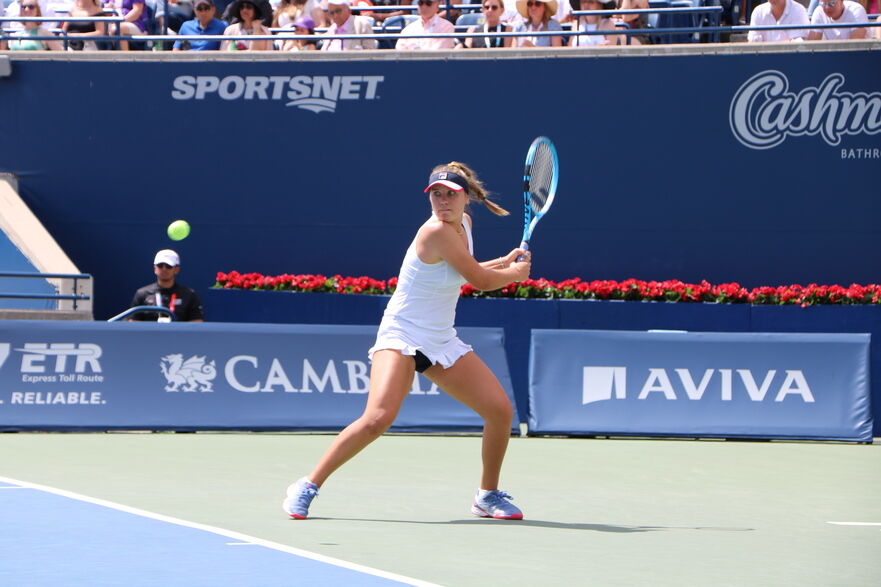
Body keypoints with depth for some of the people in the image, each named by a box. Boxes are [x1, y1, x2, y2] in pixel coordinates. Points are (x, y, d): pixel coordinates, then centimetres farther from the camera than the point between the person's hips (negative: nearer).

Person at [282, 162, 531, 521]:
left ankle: (488, 496, 20)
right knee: (378, 418, -27)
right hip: (402, 337, -8)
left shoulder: (463, 224, 6)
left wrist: (505, 262, 16)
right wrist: (515, 274, 6)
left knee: (500, 411, 0)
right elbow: (480, 280, -13)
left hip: (442, 343, 8)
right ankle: (307, 488, -15)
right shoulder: (437, 232, -21)